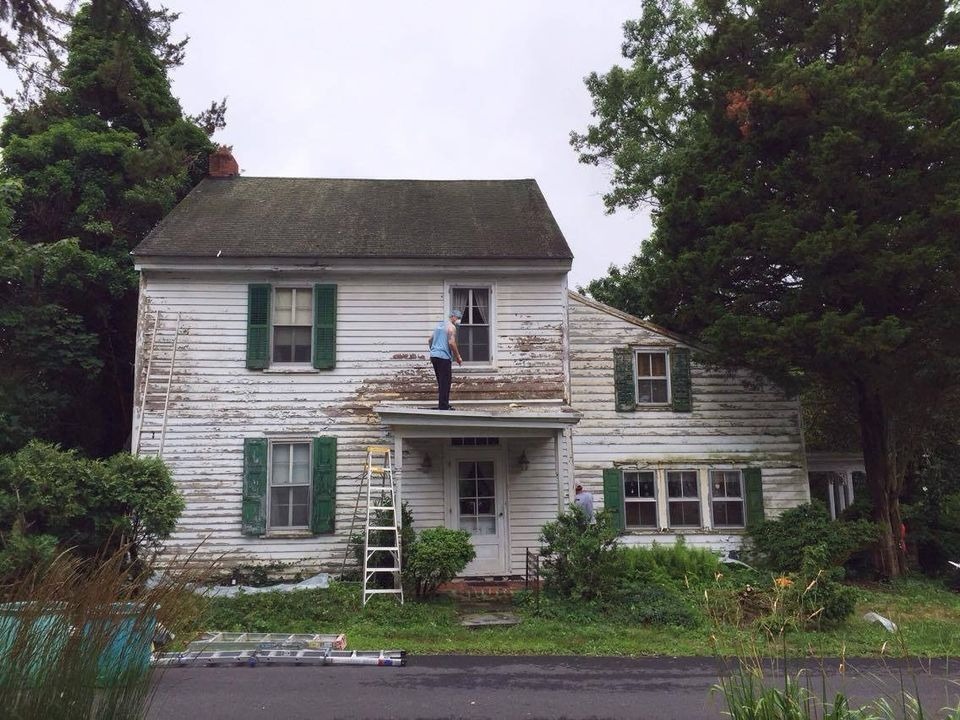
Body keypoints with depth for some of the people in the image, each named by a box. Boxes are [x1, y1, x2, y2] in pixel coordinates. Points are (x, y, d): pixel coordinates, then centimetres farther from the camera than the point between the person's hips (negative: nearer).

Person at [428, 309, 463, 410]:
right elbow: (451, 343, -18)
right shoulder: (451, 327, -7)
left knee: (441, 382, 16)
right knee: (445, 383, -4)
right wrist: (458, 357, -9)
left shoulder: (439, 324, 19)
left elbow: (430, 340, 23)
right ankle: (443, 406, -3)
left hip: (434, 356, 9)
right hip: (444, 357, -9)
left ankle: (442, 405, 22)